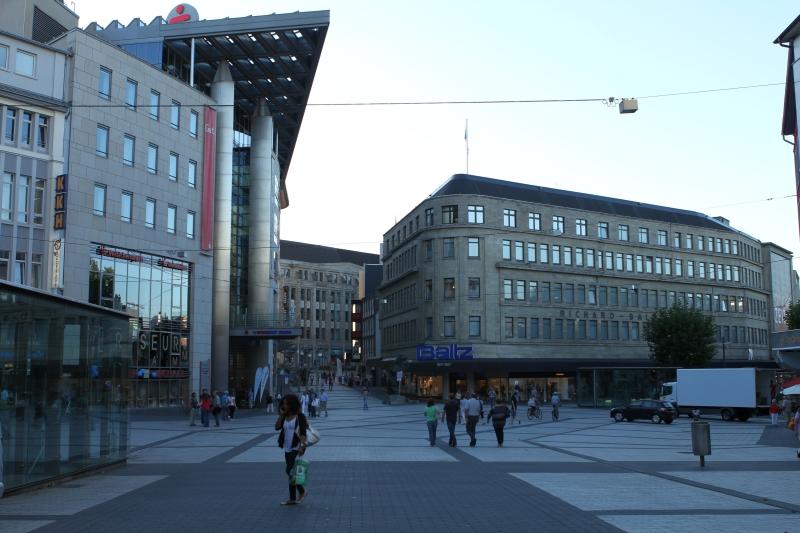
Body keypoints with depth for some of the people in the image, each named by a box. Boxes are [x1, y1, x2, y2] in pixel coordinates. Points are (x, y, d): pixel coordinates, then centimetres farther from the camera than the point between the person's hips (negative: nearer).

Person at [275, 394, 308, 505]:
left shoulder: (300, 416, -9)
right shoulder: (285, 417, 11)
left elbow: (303, 433, -15)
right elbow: (277, 427, 2)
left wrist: (302, 446, -24)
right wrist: (281, 415, -4)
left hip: (296, 448, -7)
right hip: (287, 448, 7)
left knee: (290, 471, -13)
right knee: (290, 472, 10)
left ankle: (302, 491, 5)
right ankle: (292, 498, 16)